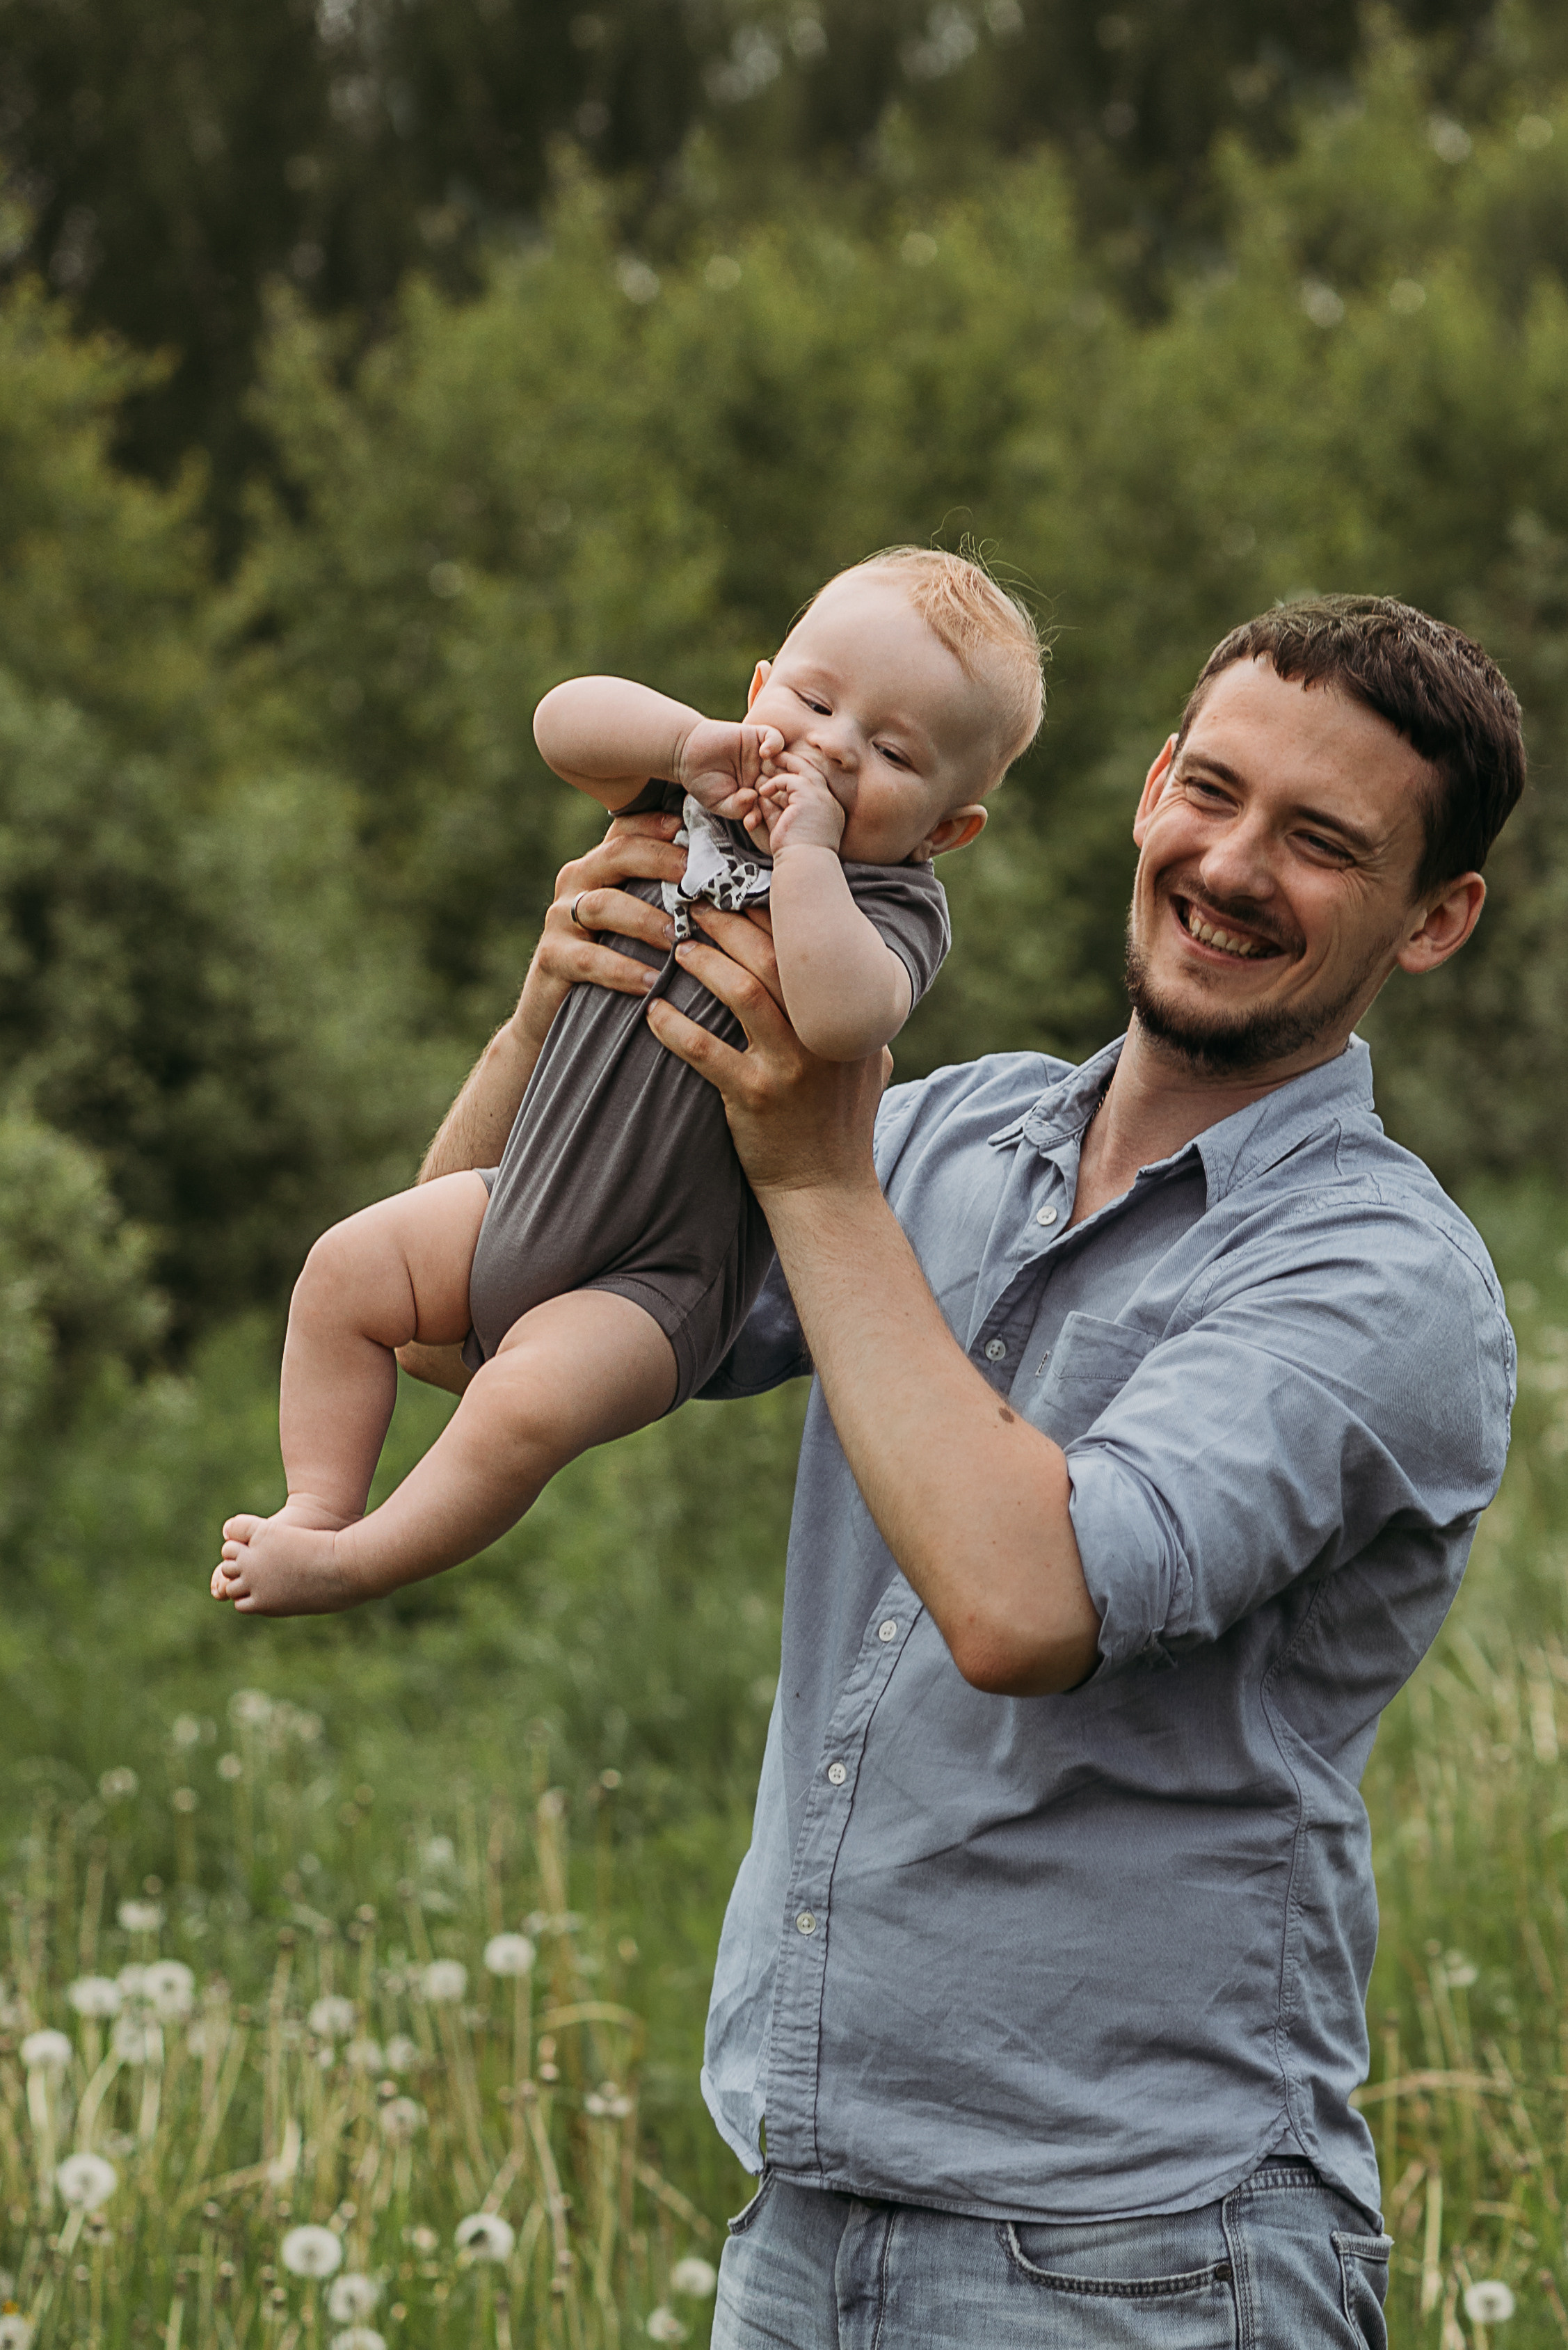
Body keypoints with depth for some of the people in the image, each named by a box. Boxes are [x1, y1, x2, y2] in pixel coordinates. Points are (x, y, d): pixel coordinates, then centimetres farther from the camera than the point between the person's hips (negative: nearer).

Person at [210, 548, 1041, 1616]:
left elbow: (841, 1018, -42)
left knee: (524, 1406, -27)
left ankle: (350, 1567, -9)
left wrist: (806, 847, -36)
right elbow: (566, 719, -9)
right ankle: (320, 1504, 13)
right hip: (524, 1205, 8)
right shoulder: (705, 792, 1)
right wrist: (692, 741, -23)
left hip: (658, 1282, -7)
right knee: (346, 1269, 5)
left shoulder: (894, 910, -19)